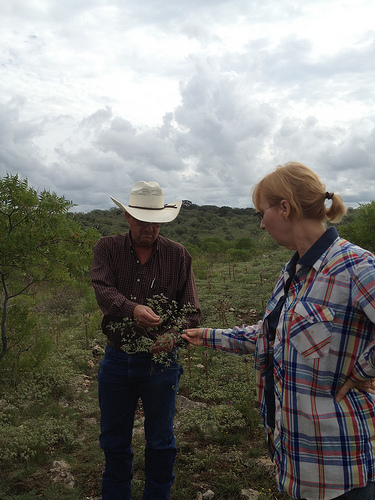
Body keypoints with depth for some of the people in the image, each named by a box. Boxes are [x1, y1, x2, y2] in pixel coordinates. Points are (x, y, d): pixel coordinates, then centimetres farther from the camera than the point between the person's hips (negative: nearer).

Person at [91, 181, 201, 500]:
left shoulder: (178, 255, -3)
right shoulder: (107, 249, -2)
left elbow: (192, 310, -5)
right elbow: (103, 290, -19)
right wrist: (133, 309, -39)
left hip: (160, 360, 0)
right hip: (117, 359, 1)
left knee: (160, 439, 17)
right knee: (114, 438, 19)